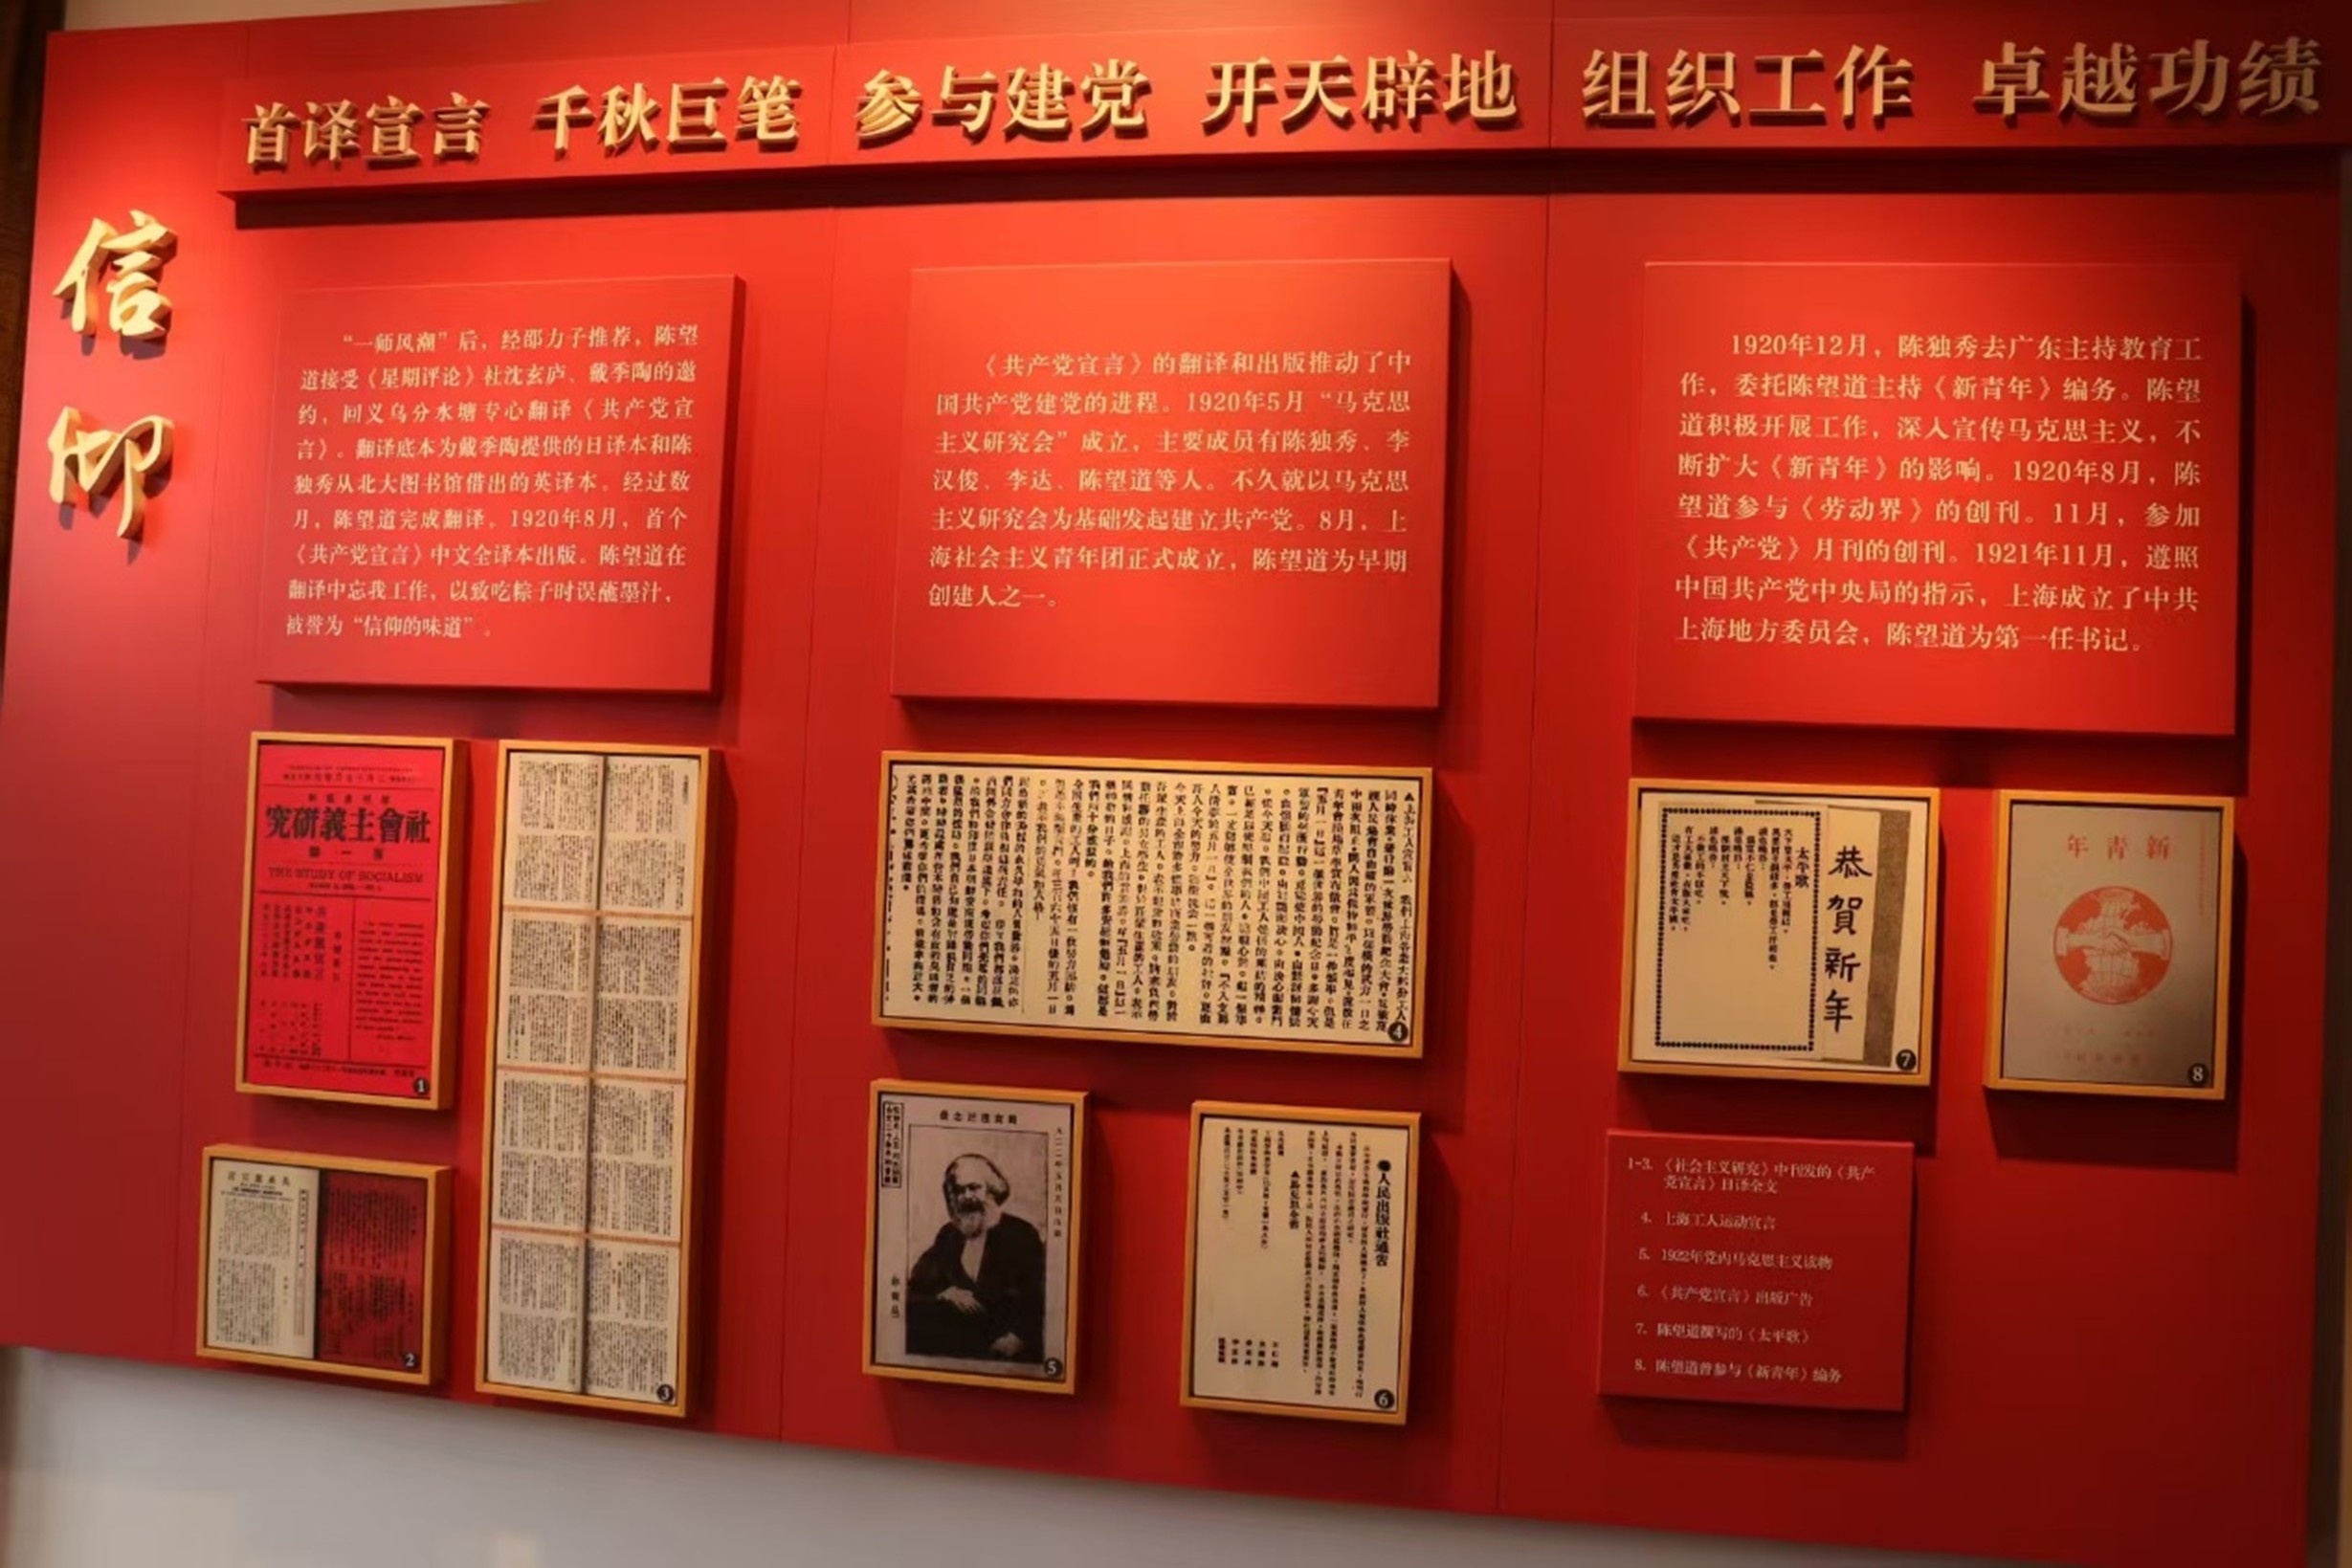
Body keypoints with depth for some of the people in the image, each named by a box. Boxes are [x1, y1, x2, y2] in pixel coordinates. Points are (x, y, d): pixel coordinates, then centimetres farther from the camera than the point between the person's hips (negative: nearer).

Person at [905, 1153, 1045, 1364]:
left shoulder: (1020, 1234, 0)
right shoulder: (949, 1235, 14)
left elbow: (1036, 1299, -7)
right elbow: (916, 1286, 11)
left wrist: (1015, 1340, -22)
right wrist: (945, 1293, -10)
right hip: (958, 1336, 4)